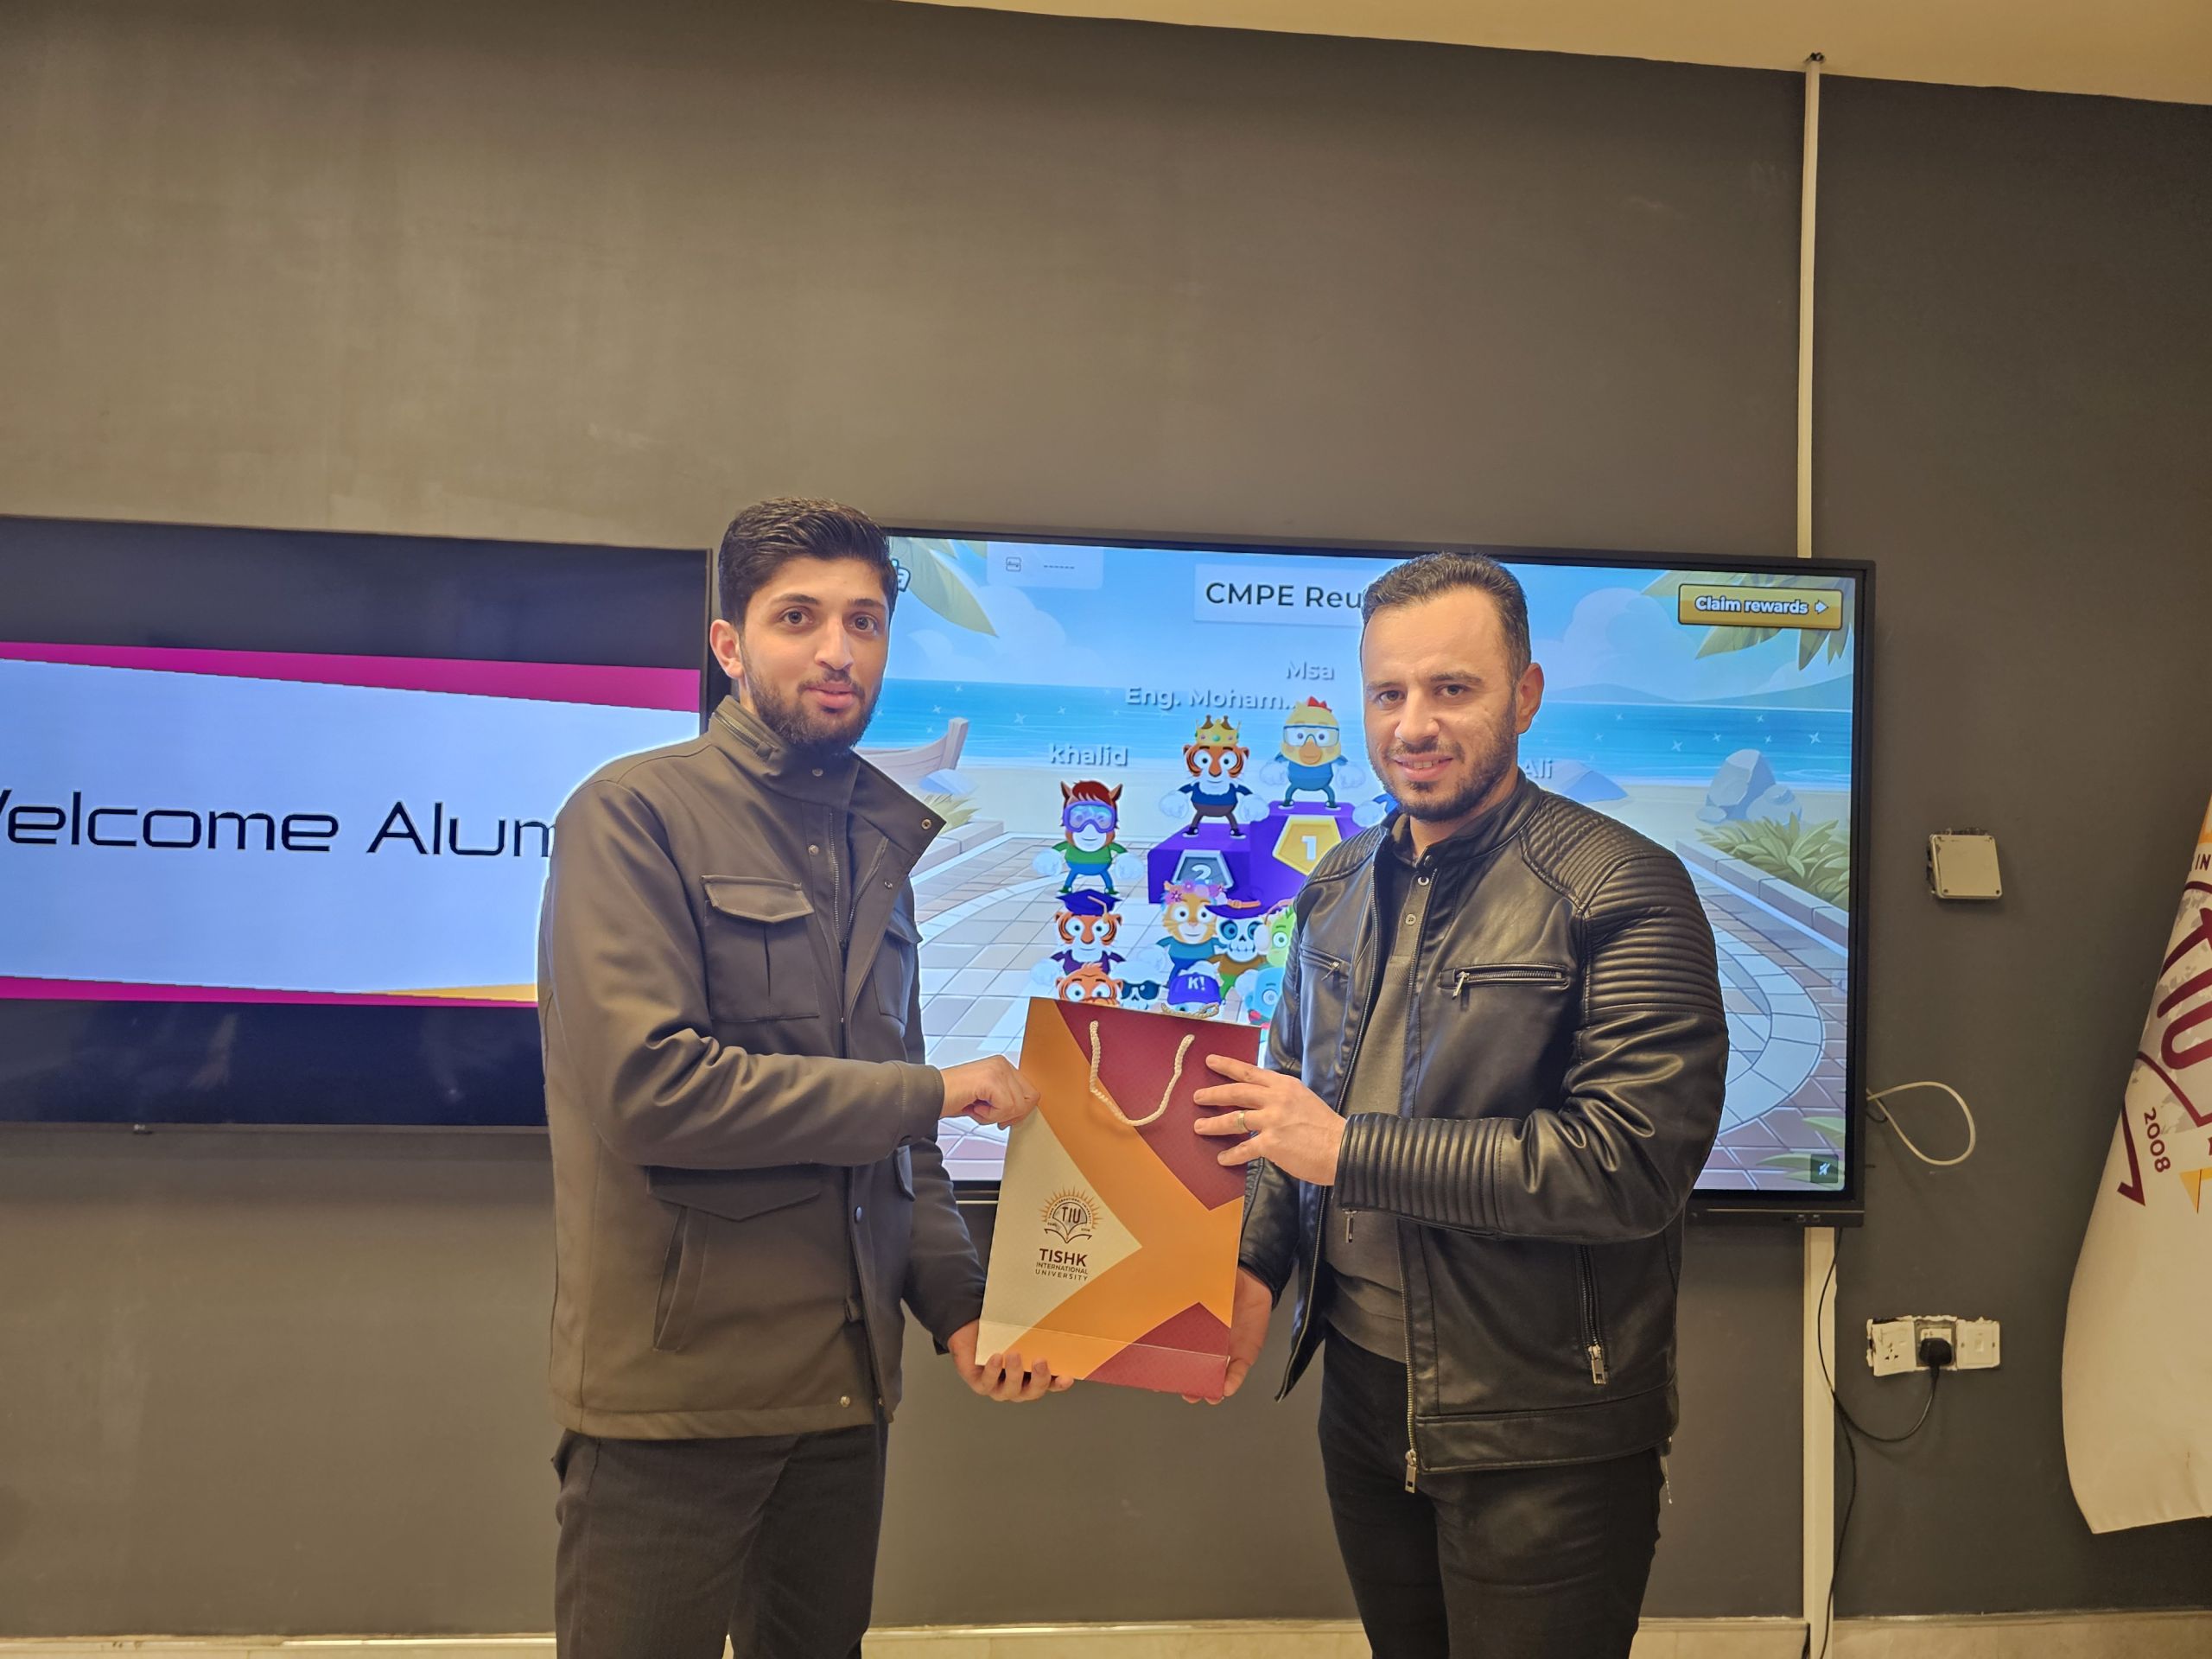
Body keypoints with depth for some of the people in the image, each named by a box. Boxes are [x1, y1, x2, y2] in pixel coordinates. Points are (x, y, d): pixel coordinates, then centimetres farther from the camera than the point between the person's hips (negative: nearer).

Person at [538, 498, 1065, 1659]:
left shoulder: (881, 844, 11)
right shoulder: (634, 813, -10)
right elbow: (648, 1085, -22)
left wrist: (958, 1302, 1)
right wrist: (929, 1091, -15)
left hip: (844, 1389, 6)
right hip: (675, 1390, -6)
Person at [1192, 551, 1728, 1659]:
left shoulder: (1621, 892, -15)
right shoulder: (1340, 888, 7)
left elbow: (1632, 1162, -24)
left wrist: (1351, 1149, -22)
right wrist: (1257, 1262, -3)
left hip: (1542, 1440, -6)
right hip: (1362, 1401, 6)